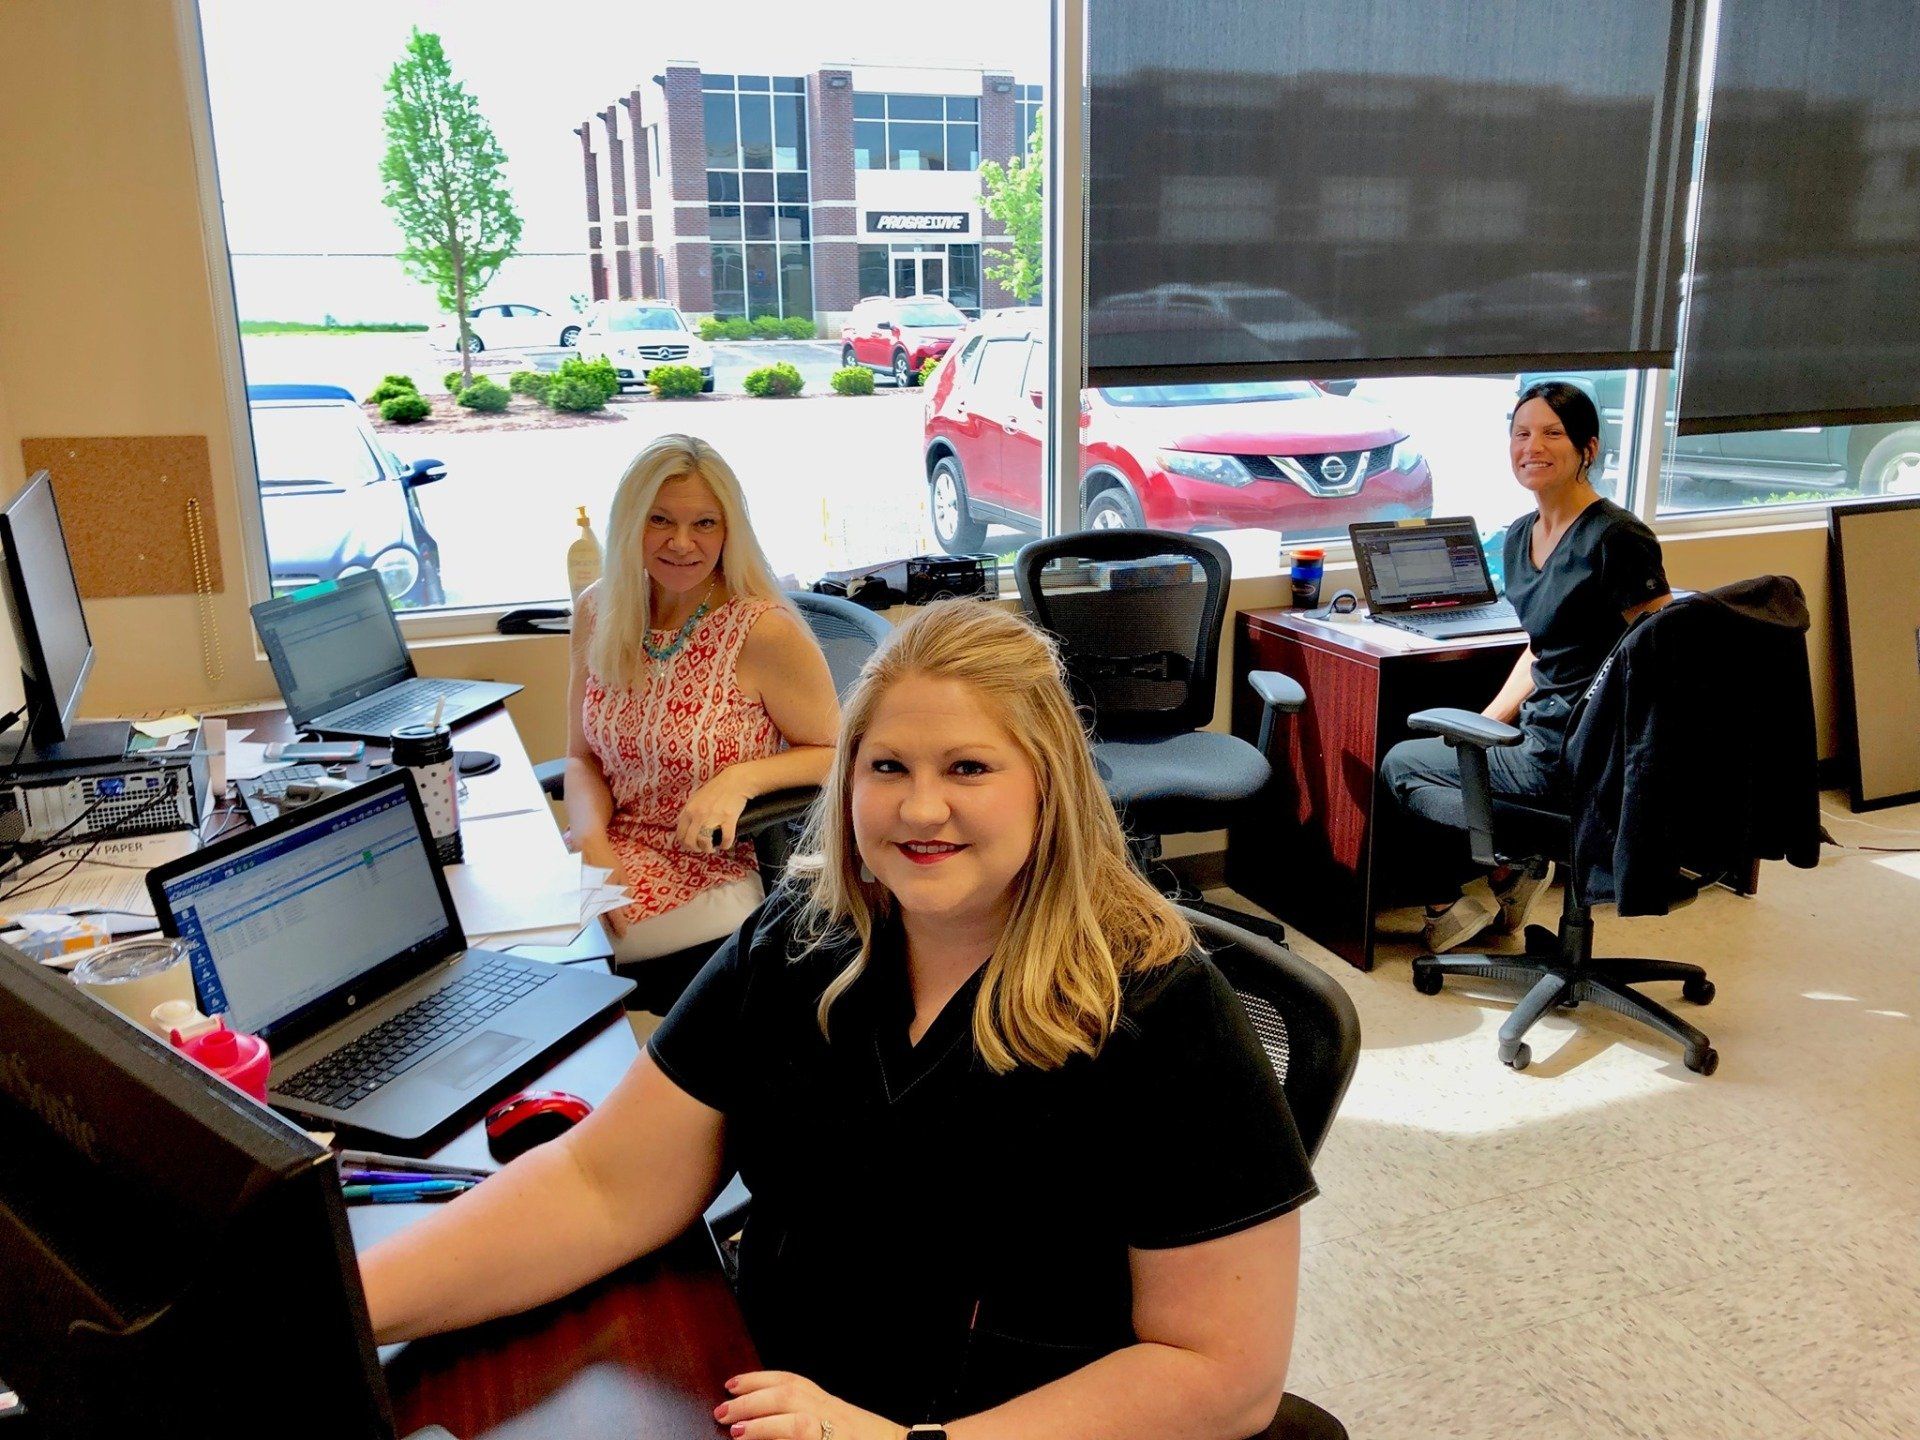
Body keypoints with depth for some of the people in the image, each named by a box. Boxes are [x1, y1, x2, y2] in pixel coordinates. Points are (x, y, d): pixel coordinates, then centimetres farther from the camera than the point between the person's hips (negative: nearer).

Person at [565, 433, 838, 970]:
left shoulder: (765, 632, -14)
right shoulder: (597, 611, 2)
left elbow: (834, 755, -4)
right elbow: (583, 757, 9)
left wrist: (740, 779, -22)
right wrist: (591, 840, -11)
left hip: (712, 878, -5)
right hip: (612, 855, 6)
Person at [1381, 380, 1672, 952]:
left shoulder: (1617, 538, -17)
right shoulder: (1521, 536, 9)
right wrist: (1487, 723, 9)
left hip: (1572, 755, -9)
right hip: (1541, 731, 9)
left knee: (1399, 764, 0)